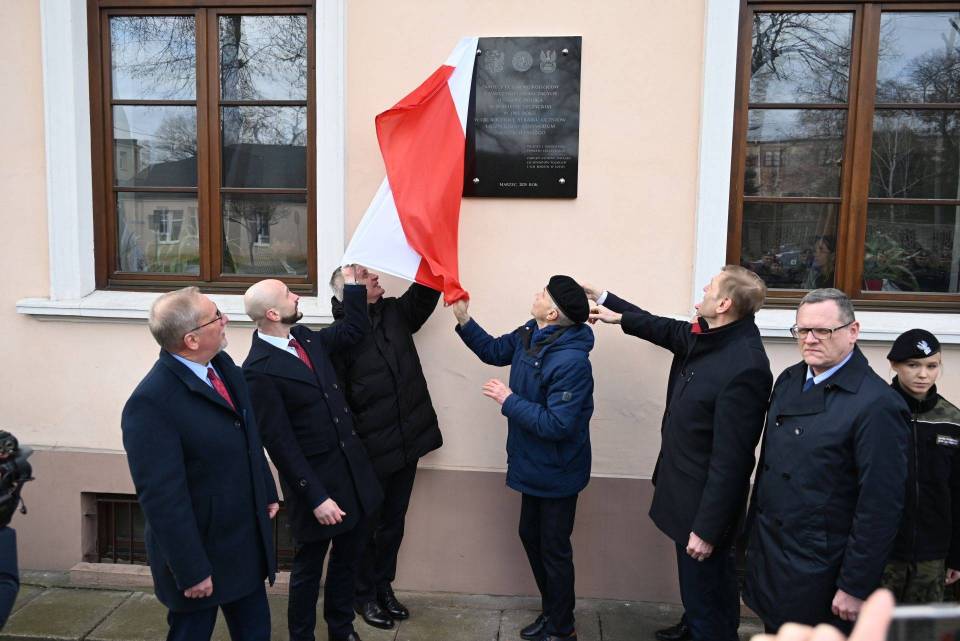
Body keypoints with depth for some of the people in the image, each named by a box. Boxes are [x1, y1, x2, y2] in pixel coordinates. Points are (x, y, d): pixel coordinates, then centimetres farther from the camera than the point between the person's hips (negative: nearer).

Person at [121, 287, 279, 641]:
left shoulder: (223, 365, -2)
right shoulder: (151, 403, -26)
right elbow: (162, 497, -23)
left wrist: (268, 494, 16)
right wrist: (192, 571, -19)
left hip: (248, 541, 7)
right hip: (201, 549, -7)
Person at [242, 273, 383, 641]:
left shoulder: (305, 337, 3)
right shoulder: (259, 370, -20)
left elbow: (355, 330, 18)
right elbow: (279, 443, -19)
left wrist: (353, 282, 8)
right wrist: (316, 497, -19)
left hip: (351, 468, 7)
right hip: (315, 477, -7)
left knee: (347, 556, 21)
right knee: (309, 565, 12)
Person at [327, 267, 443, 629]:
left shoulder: (395, 313, 4)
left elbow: (426, 291, 1)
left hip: (407, 442, 6)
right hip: (370, 451, -6)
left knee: (393, 522, 20)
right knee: (366, 526, 13)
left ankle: (383, 586, 39)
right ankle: (363, 595, 33)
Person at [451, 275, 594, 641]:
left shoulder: (571, 362, -31)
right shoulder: (530, 334, -4)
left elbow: (557, 424, -32)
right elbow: (494, 351, 12)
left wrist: (508, 400, -25)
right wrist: (464, 320, -1)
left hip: (556, 473, -9)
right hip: (534, 465, 9)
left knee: (554, 550, 9)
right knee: (531, 537, 22)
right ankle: (551, 612, 42)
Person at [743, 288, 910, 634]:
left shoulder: (877, 404, -19)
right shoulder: (788, 380, 4)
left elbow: (881, 507, -18)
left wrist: (856, 588, -15)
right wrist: (754, 532, 13)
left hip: (818, 575, -6)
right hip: (767, 553, 6)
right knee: (774, 631, 19)